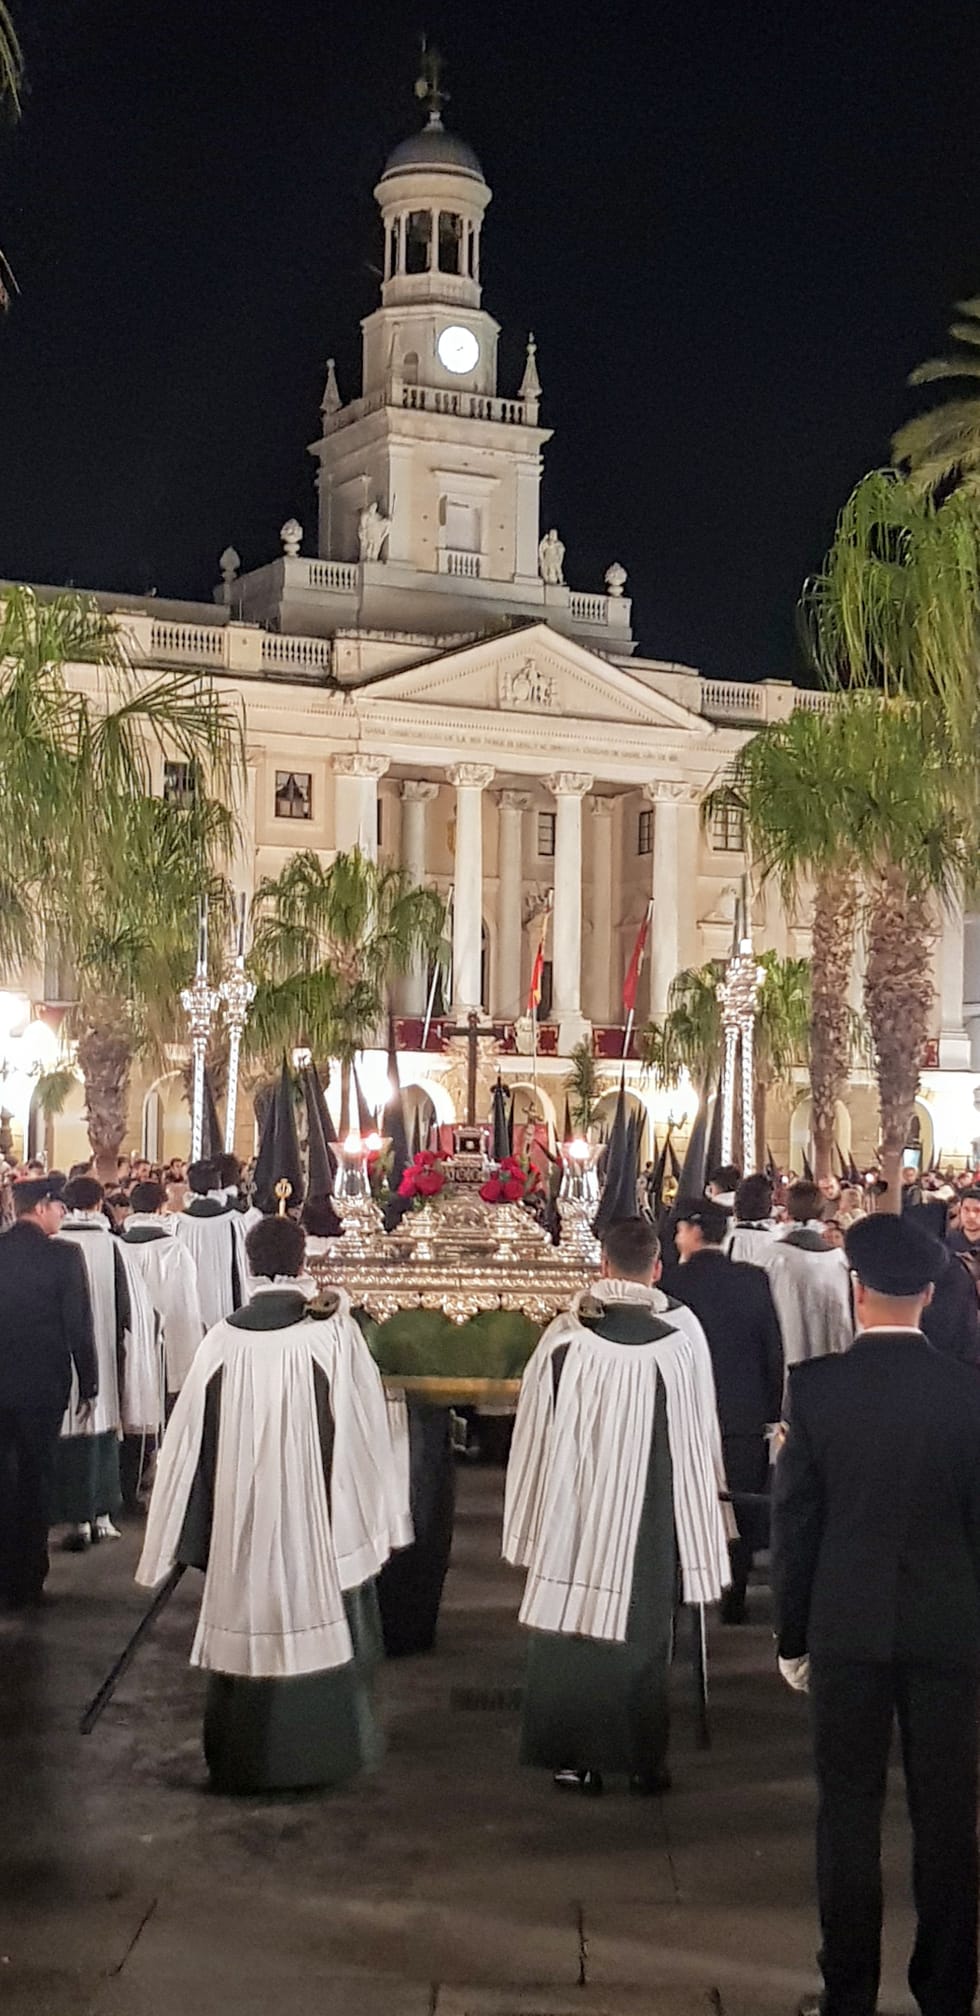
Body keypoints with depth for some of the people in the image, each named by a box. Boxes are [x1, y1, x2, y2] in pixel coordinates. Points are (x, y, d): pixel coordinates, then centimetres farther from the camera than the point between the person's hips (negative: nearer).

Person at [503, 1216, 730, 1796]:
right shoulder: (683, 1334, -10)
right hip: (653, 1511, 0)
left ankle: (576, 1756, 15)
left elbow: (537, 1432, -3)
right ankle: (645, 1761, 16)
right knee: (644, 1630, 11)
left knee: (575, 1624, 10)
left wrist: (543, 1517, 10)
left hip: (576, 1508, 0)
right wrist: (702, 1501, 15)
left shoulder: (566, 1336, -10)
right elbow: (701, 1430, 0)